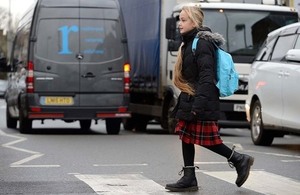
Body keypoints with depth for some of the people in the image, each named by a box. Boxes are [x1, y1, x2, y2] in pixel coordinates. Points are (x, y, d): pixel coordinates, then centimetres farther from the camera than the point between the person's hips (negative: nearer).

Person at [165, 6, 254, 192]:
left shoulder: (202, 44, -15)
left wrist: (198, 104, -27)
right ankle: (189, 179, 12)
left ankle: (240, 160, 9)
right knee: (186, 137, 8)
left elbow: (206, 76, -21)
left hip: (202, 101, -10)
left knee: (208, 140, -6)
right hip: (189, 99, 10)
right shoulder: (188, 43, 16)